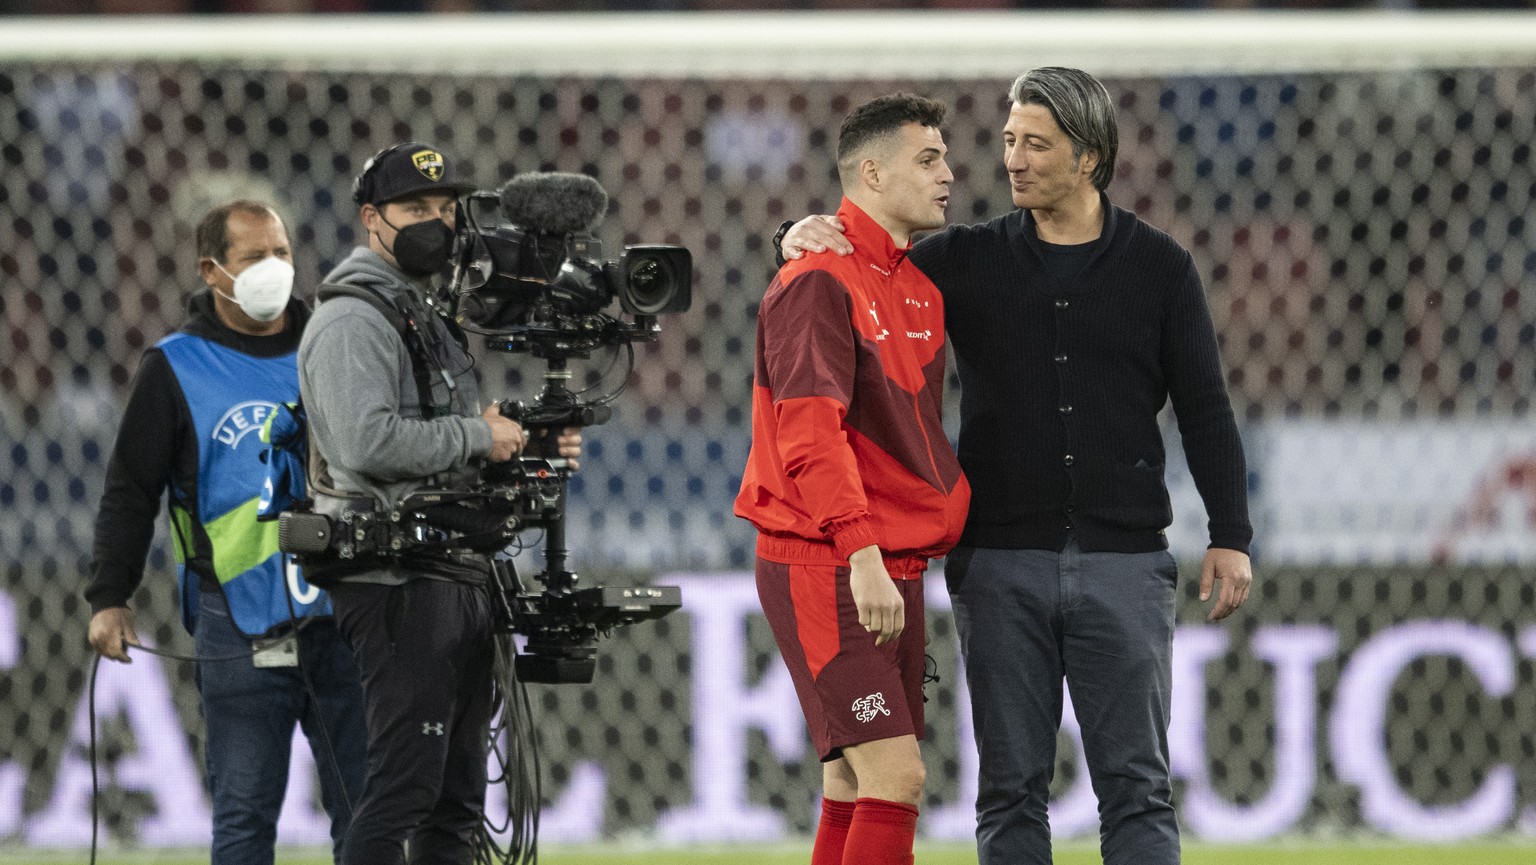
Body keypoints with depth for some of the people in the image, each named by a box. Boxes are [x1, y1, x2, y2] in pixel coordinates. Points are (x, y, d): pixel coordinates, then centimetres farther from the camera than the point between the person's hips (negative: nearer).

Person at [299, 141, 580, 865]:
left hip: (457, 575, 10)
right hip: (399, 580, -10)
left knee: (457, 802, 10)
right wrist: (478, 437, -13)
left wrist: (532, 453, 12)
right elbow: (370, 441, -24)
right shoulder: (352, 322, -9)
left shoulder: (432, 322, 23)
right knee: (403, 787, -15)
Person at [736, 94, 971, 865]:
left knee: (852, 788, 10)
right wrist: (861, 549, -30)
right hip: (822, 568, -9)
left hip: (894, 570, 9)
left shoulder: (921, 286, 16)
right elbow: (808, 432, -22)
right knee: (894, 777, -16)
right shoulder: (821, 282, -12)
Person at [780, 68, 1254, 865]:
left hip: (1123, 560, -1)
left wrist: (1230, 535, -1)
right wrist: (808, 239, -15)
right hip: (1001, 563, 1)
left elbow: (1203, 409, 6)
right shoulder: (968, 261, 7)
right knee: (1011, 789, 2)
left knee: (1135, 785, -3)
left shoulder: (1157, 268, 5)